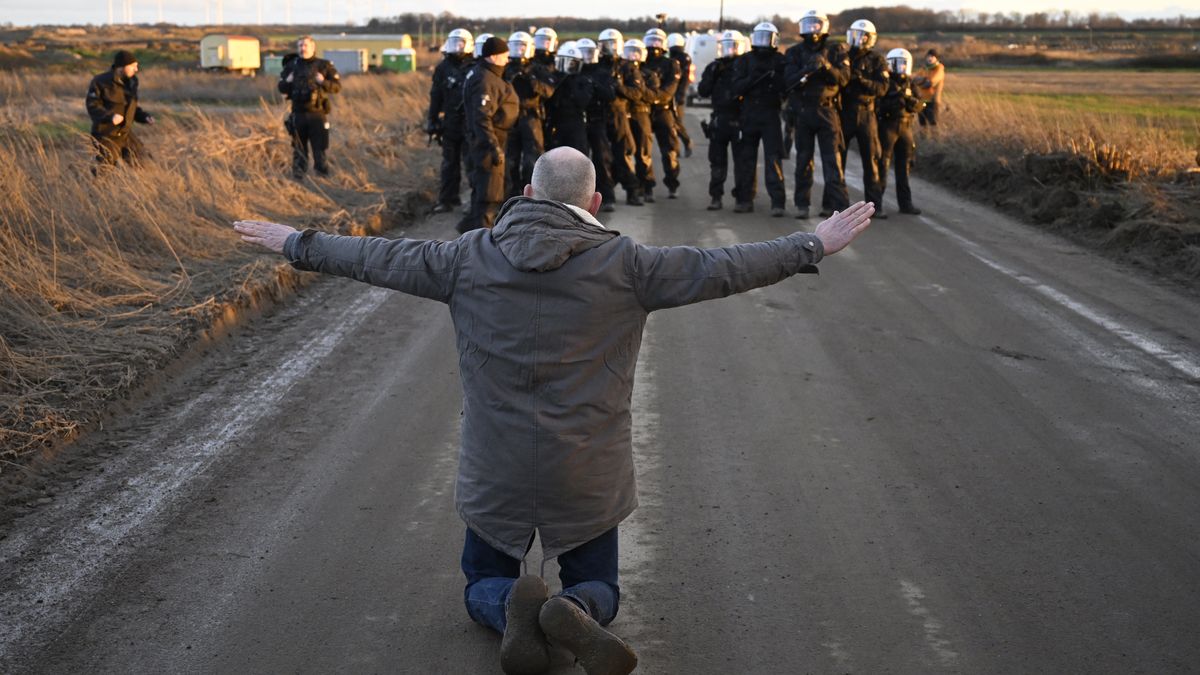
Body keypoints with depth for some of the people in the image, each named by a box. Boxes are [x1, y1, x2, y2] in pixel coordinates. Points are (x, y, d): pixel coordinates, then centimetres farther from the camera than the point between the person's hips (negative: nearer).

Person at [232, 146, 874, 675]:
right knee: (597, 585, 20)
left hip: (496, 472, 1)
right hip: (587, 473, -1)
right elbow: (718, 269, -9)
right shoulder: (623, 263, -9)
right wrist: (815, 245, 1)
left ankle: (513, 608, -15)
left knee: (484, 583, 22)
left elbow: (381, 258, 6)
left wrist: (297, 244, 21)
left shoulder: (472, 258, -3)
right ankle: (573, 611, -18)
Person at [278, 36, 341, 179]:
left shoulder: (324, 66, 2)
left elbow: (337, 86, 0)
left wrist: (323, 82, -18)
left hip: (317, 113, -2)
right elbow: (281, 88, 15)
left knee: (320, 146, -2)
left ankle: (323, 172, 5)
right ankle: (298, 173, 13)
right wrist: (287, 82, -7)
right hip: (298, 113, 2)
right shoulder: (291, 66, 9)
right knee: (299, 147, 7)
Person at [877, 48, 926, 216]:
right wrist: (898, 99, -21)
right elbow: (880, 104, -14)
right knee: (882, 164, -5)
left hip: (906, 127, 6)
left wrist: (910, 99, -13)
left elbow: (919, 106, 6)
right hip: (887, 125, -6)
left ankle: (905, 203, 11)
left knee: (904, 166, 7)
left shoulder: (909, 83, 13)